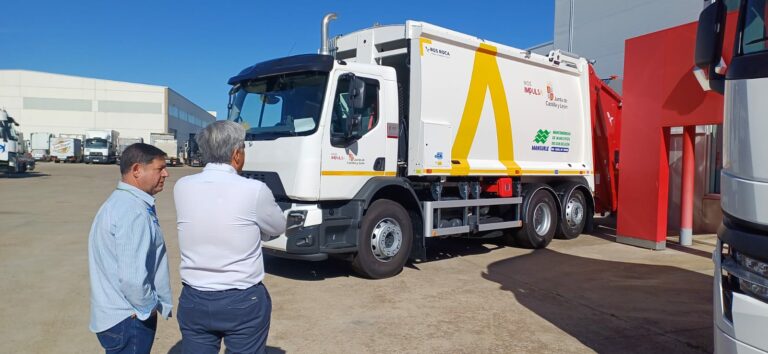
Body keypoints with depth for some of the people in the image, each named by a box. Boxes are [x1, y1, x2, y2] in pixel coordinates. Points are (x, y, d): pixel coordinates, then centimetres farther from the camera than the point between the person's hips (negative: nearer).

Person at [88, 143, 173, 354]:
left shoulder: (121, 202, 11)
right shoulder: (134, 211, -24)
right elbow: (132, 277, -31)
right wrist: (149, 307, -14)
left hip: (116, 313, 10)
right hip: (129, 320, -10)